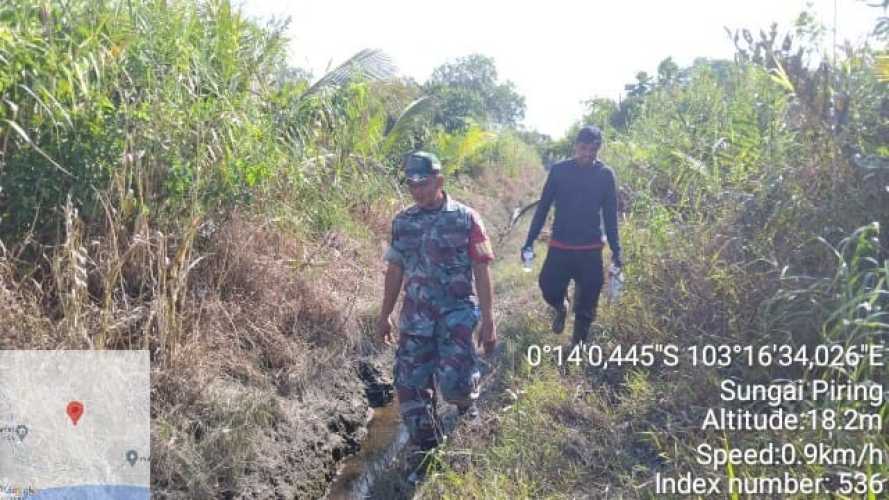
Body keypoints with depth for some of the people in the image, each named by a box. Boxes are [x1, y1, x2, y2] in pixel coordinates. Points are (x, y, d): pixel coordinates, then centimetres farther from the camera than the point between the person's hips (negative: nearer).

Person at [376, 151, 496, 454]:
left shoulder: (466, 219, -5)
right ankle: (425, 445, 24)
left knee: (454, 383, -17)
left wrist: (488, 320, -8)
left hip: (457, 312, -3)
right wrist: (384, 315, 15)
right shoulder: (402, 222, 6)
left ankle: (467, 400, 21)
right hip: (416, 315, 4)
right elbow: (395, 271, 14)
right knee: (410, 384, 2)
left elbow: (481, 272, -5)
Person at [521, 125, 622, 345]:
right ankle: (560, 308, 30)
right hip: (559, 247, 0)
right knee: (549, 288, -6)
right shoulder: (559, 170, -2)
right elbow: (543, 207, 2)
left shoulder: (605, 174, 0)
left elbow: (610, 215, 5)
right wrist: (530, 241, 0)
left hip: (591, 250, 0)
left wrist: (616, 250, 2)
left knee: (587, 304, 4)